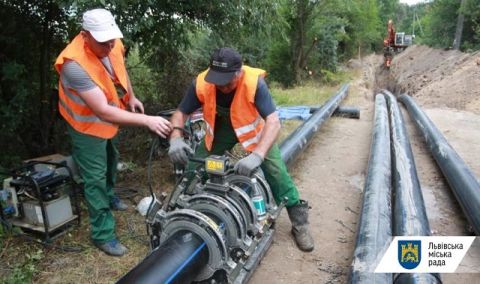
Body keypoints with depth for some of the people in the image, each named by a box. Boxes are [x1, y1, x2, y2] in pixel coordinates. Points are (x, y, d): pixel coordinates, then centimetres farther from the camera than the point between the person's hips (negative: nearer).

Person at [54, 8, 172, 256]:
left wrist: (131, 97, 4)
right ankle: (103, 235, 14)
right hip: (87, 125, -7)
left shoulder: (112, 44, -17)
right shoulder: (75, 64, -38)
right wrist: (147, 121, -46)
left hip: (109, 119, 8)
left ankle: (108, 196, 56)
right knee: (95, 179, -2)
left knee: (111, 161, 27)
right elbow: (103, 111, -42)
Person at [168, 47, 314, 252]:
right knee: (195, 166, -2)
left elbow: (273, 122, -43)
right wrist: (176, 139, -36)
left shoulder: (254, 82, -37)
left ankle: (299, 221, 5)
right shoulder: (201, 83, -27)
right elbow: (181, 113, -16)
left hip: (254, 127, -2)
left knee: (275, 169, -11)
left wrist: (257, 155, -56)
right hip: (221, 127, 3)